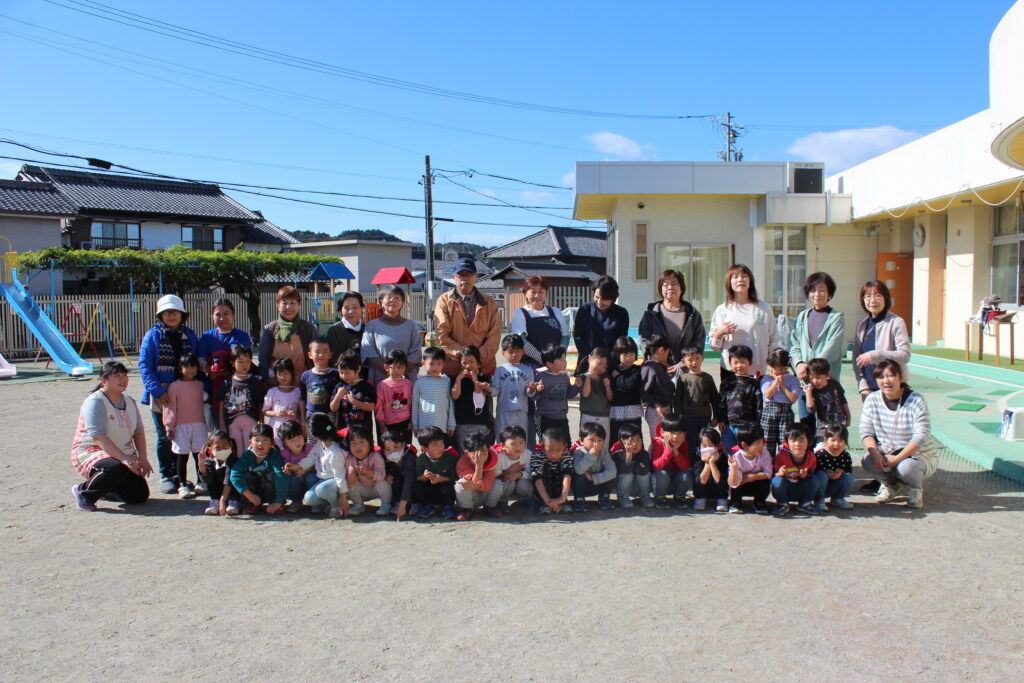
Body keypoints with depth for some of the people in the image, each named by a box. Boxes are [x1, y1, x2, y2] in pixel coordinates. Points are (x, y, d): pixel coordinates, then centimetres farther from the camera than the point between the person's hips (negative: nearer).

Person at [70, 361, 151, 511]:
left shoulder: (129, 401, 8)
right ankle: (83, 491, -11)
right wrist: (123, 458, -35)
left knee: (140, 495, -6)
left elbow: (139, 431, 9)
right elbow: (98, 436, -26)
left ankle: (108, 486, 23)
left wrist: (143, 458, -5)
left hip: (124, 456, 7)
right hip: (90, 452, -7)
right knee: (117, 469, -39)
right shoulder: (95, 402, -16)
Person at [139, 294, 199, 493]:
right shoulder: (153, 335, -1)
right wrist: (157, 391, -16)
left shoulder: (189, 335, 8)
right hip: (161, 394, -3)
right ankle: (166, 476, 14)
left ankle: (178, 474, 20)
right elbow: (144, 365, -6)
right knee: (164, 437, 4)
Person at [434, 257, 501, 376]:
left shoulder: (489, 303, 10)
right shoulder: (444, 301, 4)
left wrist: (479, 356, -12)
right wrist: (461, 354, -15)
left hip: (483, 368, 2)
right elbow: (441, 335, -4)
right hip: (452, 368, -1)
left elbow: (494, 335, 2)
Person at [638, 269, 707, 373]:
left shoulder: (693, 315, 11)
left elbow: (699, 343, 4)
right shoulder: (650, 314, 10)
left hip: (686, 372, 1)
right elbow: (645, 341, 3)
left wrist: (681, 365, -8)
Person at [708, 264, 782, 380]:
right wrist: (720, 333, -9)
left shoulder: (763, 308, 12)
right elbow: (714, 345, 10)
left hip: (758, 371, 0)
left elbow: (775, 341, 14)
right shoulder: (722, 310, 10)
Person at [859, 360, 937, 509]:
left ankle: (916, 489, 3)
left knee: (906, 467, -36)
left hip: (920, 456, -3)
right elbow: (866, 431, -5)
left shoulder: (916, 400, -14)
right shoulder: (872, 400, -3)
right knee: (867, 461, -27)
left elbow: (921, 436, -20)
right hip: (886, 455, 3)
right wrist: (875, 453, -25)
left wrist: (897, 458, -27)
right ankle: (892, 485, 7)